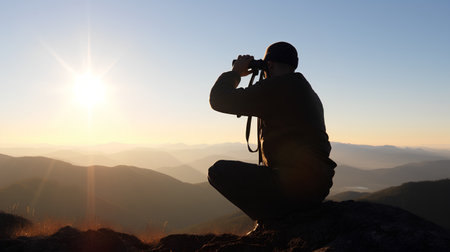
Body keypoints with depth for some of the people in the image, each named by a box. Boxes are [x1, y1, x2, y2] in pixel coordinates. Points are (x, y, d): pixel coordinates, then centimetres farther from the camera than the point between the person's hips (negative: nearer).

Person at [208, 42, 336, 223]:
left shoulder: (276, 87, -11)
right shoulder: (309, 93, 17)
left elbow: (219, 100, -7)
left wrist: (235, 72, 7)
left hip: (294, 187, -9)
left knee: (219, 170, -1)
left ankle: (271, 220, -3)